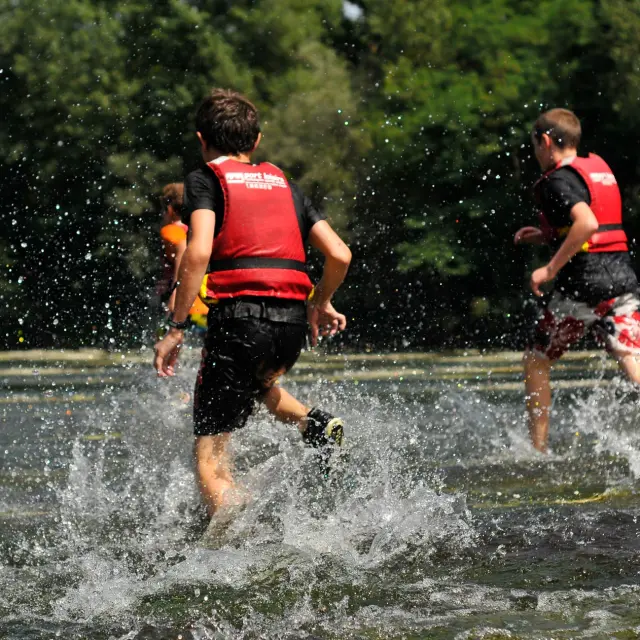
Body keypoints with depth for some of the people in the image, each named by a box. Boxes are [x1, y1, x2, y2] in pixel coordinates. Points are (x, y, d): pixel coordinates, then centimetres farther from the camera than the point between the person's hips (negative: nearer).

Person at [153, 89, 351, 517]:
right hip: (292, 322, 5)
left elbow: (199, 252, -12)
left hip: (239, 316, -5)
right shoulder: (283, 184, 20)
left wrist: (176, 328, -9)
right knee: (253, 382, 38)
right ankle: (314, 422, 10)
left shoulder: (206, 179, 6)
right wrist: (320, 303, 31)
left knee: (211, 457, -2)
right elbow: (340, 255, 13)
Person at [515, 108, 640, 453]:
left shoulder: (558, 181, -9)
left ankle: (538, 450, 16)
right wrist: (549, 235, 25)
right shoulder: (598, 166, 18)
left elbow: (587, 223, -26)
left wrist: (550, 268, -19)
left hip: (584, 282, -7)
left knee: (536, 360, 12)